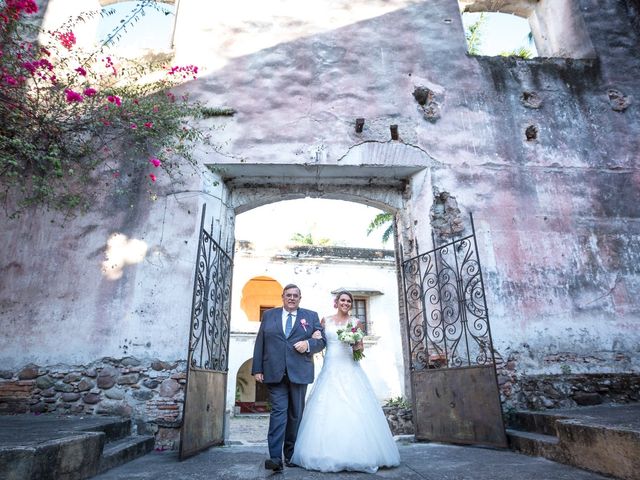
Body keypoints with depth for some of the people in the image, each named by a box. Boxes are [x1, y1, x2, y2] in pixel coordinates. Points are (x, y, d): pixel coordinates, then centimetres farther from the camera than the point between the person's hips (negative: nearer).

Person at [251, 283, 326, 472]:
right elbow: (260, 343, 7)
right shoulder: (268, 315, 11)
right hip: (274, 372, -1)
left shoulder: (311, 316, 11)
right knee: (278, 412, -8)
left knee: (295, 414, 8)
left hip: (299, 373, 1)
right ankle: (275, 457, -8)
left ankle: (290, 455, 20)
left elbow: (322, 341, 8)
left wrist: (308, 344, -13)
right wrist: (257, 369, 0)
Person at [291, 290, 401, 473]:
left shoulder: (355, 322, 8)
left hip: (349, 369, 0)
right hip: (331, 369, 1)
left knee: (353, 409, -5)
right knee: (328, 409, -3)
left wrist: (358, 347, -10)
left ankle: (357, 454, 5)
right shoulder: (326, 321, 9)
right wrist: (315, 338, -11)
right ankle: (330, 454, 8)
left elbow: (360, 346, 12)